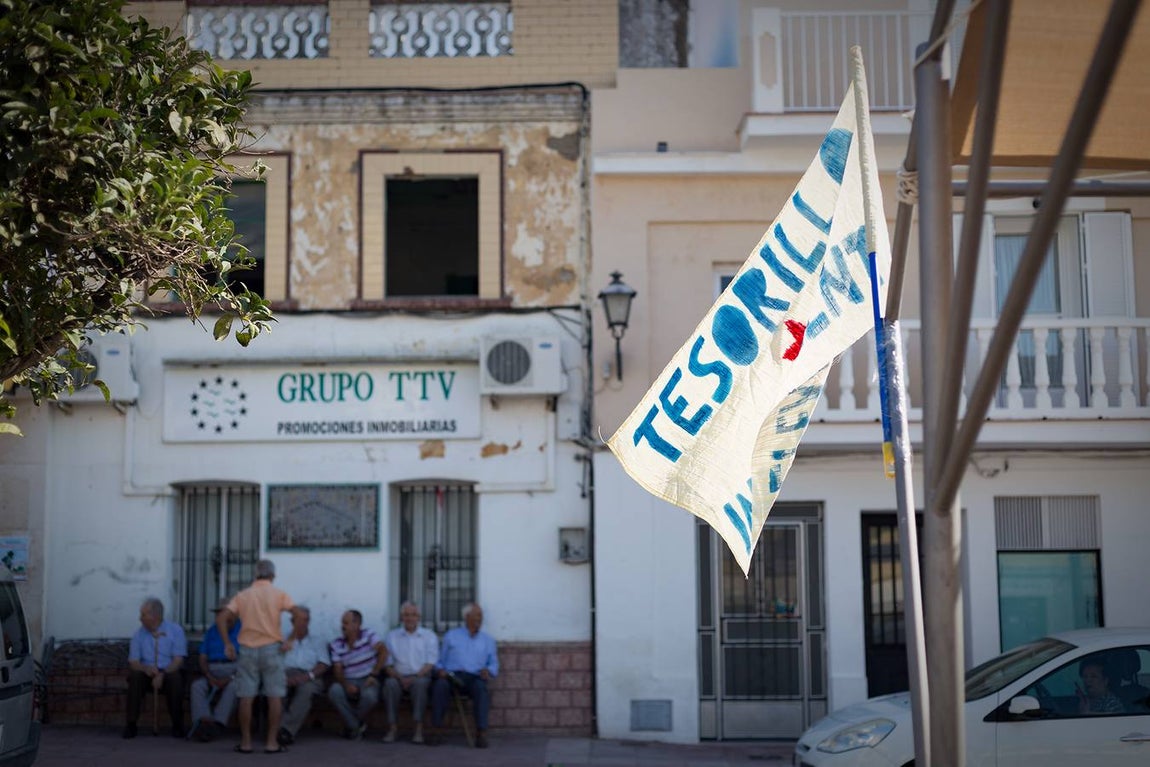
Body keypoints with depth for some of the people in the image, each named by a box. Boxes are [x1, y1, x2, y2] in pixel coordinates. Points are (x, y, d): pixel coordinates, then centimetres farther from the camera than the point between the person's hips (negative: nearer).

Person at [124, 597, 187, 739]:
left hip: (169, 672, -2)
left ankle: (177, 725, -20)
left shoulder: (175, 630, -2)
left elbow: (178, 660, -9)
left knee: (175, 678, -35)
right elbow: (133, 662, 0)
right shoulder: (139, 634, 7)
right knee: (135, 676, -30)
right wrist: (145, 668, -23)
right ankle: (131, 724, -22)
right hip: (148, 674, 2)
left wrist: (162, 674, -26)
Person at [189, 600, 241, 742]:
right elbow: (202, 659, 13)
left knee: (232, 687, -36)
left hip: (234, 672, -4)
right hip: (212, 673, 4)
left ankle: (218, 723, -43)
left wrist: (231, 678, -18)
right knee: (197, 686, -27)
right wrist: (210, 677, -7)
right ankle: (204, 721, -44)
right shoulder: (211, 632, 19)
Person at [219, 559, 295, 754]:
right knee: (275, 696, 3)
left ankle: (246, 742, 7)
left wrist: (227, 643, 2)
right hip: (271, 648, -2)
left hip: (247, 649, 2)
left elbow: (221, 618, -3)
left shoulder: (242, 595, 7)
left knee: (246, 697, 5)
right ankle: (271, 742, 2)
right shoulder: (279, 595, 2)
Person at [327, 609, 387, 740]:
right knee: (334, 691, -31)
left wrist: (374, 675, -21)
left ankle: (355, 724, -2)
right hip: (348, 681, 2)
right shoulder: (337, 645, 4)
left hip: (367, 681, -2)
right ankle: (355, 726, -12)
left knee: (369, 695, -36)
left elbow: (383, 651, -13)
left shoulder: (368, 635, -1)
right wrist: (346, 685, -21)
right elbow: (337, 669, -1)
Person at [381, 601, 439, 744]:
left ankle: (418, 728, -37)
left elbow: (430, 664, 2)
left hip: (421, 677, -1)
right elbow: (387, 664, 7)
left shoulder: (429, 636, 13)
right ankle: (391, 728, -33)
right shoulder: (392, 636, 15)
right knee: (390, 683, -34)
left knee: (420, 683, -36)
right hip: (399, 676, 1)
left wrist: (415, 677, -15)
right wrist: (400, 678, -12)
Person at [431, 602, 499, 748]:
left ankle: (481, 733, -43)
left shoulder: (488, 640, 25)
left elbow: (494, 664, 17)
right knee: (440, 685, -36)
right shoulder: (451, 636, 22)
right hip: (451, 675, 0)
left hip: (474, 677, 0)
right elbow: (440, 660, 18)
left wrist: (488, 671, -5)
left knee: (481, 688, -36)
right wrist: (440, 670, -4)